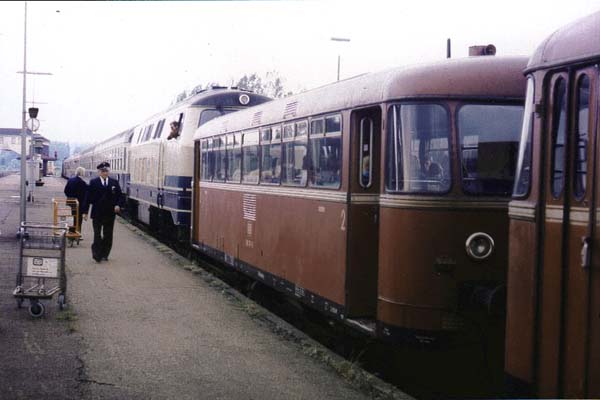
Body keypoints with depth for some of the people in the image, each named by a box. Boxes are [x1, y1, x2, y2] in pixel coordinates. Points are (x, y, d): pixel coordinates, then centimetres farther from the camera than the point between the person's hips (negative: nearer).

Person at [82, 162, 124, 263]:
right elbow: (88, 197, 0)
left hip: (110, 214, 2)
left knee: (108, 235, 7)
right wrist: (85, 212, -3)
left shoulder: (114, 182, 7)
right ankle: (97, 254, 1)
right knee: (97, 235, -2)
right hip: (97, 214, -2)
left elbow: (120, 196, 9)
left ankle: (104, 254, 18)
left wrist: (118, 205, -11)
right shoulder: (93, 182, 1)